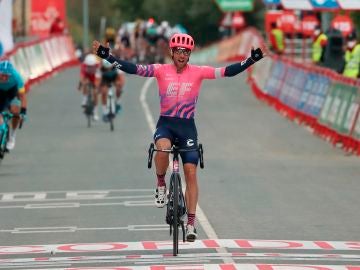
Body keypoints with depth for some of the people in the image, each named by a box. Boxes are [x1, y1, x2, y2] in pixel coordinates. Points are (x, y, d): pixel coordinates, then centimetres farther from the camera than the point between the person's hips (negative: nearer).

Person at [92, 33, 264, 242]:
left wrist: (253, 59, -19)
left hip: (187, 126, 1)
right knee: (163, 148, -35)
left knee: (191, 173, -3)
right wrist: (106, 55, -21)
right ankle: (161, 185, -7)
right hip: (165, 124, -1)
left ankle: (191, 222, 4)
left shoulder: (198, 72, -4)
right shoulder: (161, 71, -4)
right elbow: (133, 69, -12)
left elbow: (228, 71, -9)